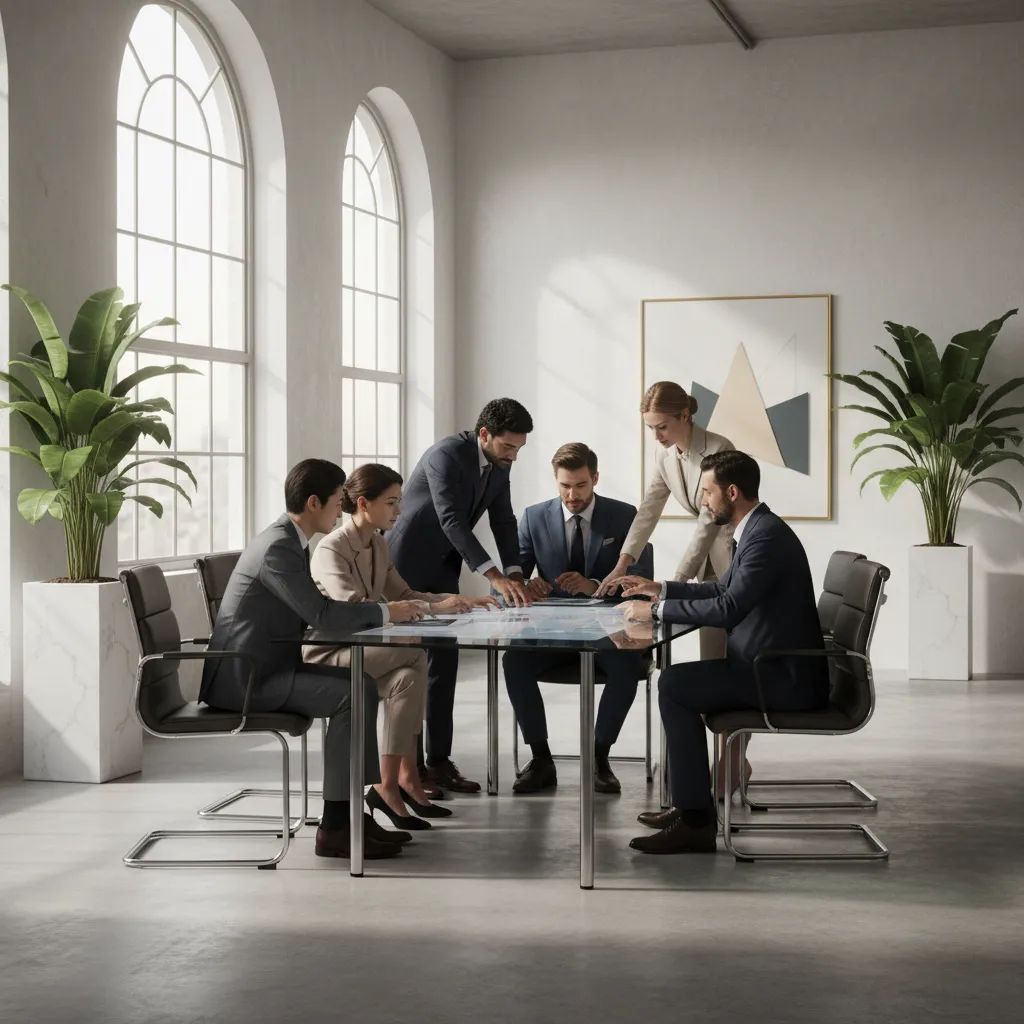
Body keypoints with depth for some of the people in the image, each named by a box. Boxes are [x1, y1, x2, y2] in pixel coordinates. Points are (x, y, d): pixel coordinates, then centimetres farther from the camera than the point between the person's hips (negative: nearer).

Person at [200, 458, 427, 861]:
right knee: (351, 698, -19)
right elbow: (323, 614, -26)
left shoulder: (287, 540, 11)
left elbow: (318, 611, 16)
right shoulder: (277, 548, -20)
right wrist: (385, 612, -13)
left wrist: (379, 614, 3)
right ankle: (335, 827, -15)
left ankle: (351, 811, 6)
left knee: (363, 685, 5)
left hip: (266, 666, 10)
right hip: (244, 678, -10)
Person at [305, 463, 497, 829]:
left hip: (362, 648, 8)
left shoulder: (378, 544, 8)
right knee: (414, 652, -27)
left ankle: (392, 783, -17)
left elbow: (401, 595, 14)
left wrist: (458, 601, -2)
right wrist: (431, 608, -34)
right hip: (328, 655, -7)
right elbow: (352, 610, -31)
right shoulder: (331, 549, -18)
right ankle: (405, 777, -18)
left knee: (407, 678, -24)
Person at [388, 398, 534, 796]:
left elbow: (503, 521, 0)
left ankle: (439, 759, 9)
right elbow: (452, 520, -35)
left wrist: (515, 574, -16)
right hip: (407, 564, -8)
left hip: (443, 569, 8)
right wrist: (495, 576, -42)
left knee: (444, 662, 5)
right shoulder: (445, 455, -26)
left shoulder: (500, 464, -2)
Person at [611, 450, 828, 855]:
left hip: (784, 676, -10)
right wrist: (661, 590, 20)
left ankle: (696, 820, -11)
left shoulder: (766, 536, -19)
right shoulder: (757, 530, 13)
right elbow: (723, 590, 27)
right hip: (775, 668, 10)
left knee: (674, 685, -14)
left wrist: (657, 611, -16)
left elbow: (728, 608, -25)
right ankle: (690, 803, 19)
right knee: (678, 682, 14)